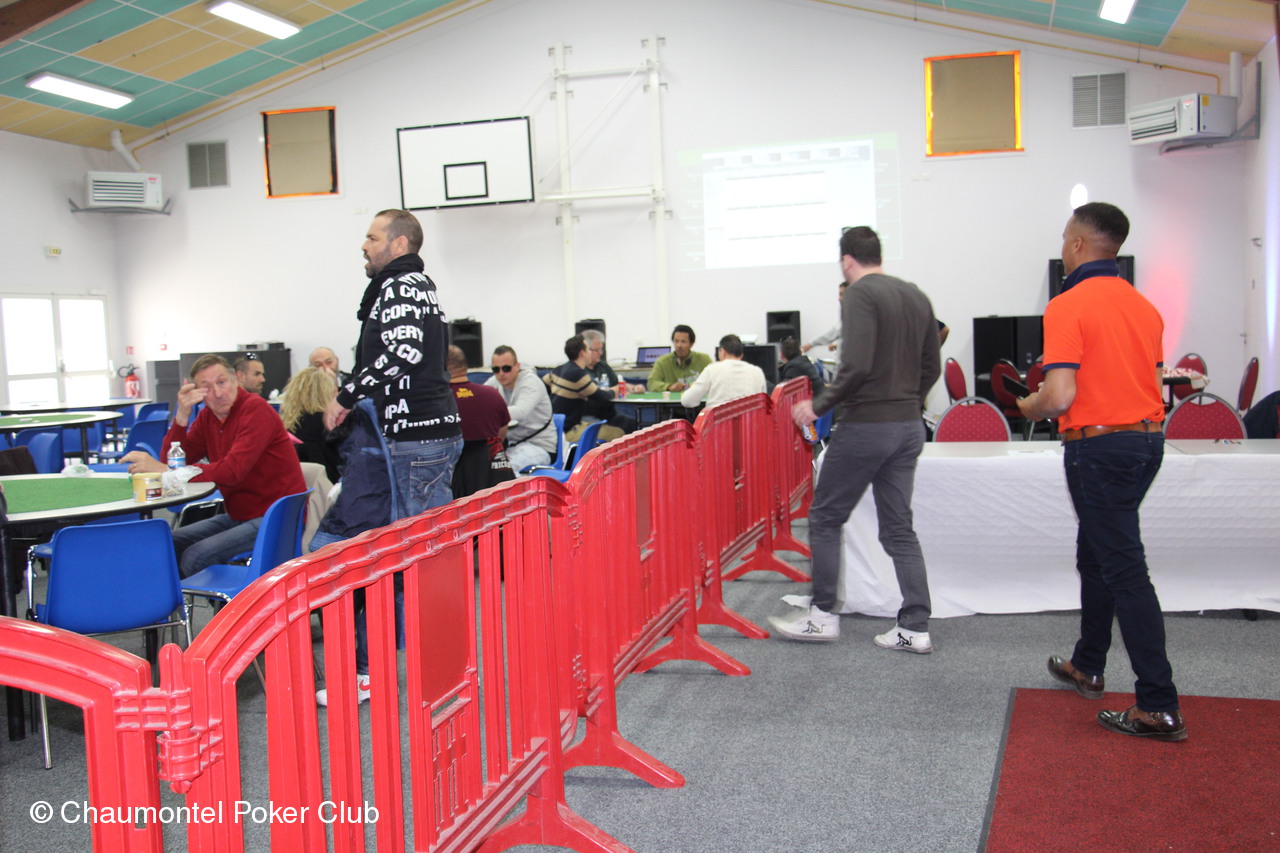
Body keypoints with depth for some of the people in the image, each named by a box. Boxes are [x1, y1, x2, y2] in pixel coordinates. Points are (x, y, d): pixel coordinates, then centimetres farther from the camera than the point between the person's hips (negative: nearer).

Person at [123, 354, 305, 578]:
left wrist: (165, 470, -27)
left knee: (195, 557, -22)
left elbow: (232, 471, -27)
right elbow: (172, 461, 1)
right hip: (239, 515, 8)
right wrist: (182, 416, -12)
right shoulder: (207, 417, 9)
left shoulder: (255, 409, -16)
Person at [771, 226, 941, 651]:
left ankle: (822, 614, 14)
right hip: (910, 426, 8)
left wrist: (819, 405, -12)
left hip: (866, 426, -8)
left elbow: (856, 366, -23)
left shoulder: (859, 294, -12)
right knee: (899, 527, 12)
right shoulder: (916, 296, 12)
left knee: (825, 518, 7)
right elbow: (931, 367, 14)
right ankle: (915, 628, 11)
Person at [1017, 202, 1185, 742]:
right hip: (1148, 435, 9)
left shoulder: (1068, 306, -16)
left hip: (1099, 446, -9)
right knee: (1096, 554, 22)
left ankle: (1159, 707, -2)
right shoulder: (1144, 306, 10)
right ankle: (1087, 666, 36)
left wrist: (1030, 408, -1)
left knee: (1124, 569, -5)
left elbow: (1060, 395, -22)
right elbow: (1148, 377, 14)